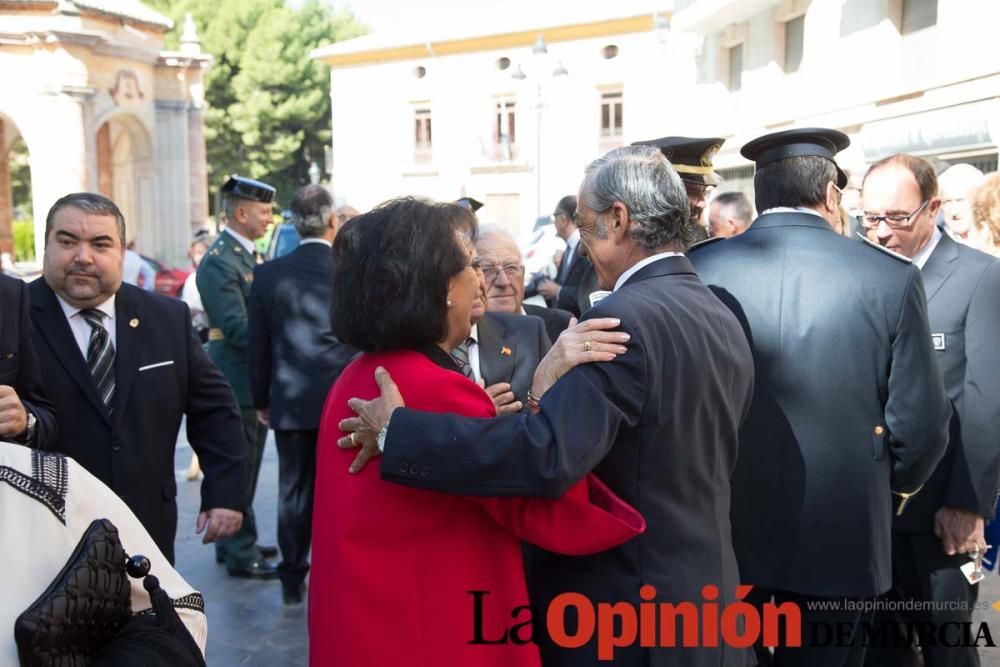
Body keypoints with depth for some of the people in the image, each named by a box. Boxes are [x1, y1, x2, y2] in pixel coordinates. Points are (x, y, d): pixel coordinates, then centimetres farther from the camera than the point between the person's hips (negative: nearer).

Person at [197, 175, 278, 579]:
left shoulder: (250, 255, 13)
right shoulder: (218, 261, -17)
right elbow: (237, 327, -24)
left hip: (254, 381, 9)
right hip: (236, 382, -9)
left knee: (244, 468, 18)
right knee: (238, 469, 0)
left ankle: (235, 542, 31)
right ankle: (241, 554, 11)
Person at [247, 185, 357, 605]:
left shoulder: (268, 274, -3)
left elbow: (257, 344, 2)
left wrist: (261, 399, 12)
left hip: (291, 402, 2)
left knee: (294, 490, 11)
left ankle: (293, 579, 20)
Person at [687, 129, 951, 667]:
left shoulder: (699, 269, -8)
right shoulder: (892, 277, -9)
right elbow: (919, 420, -7)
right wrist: (895, 483, 14)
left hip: (721, 524, 1)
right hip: (840, 532, 0)